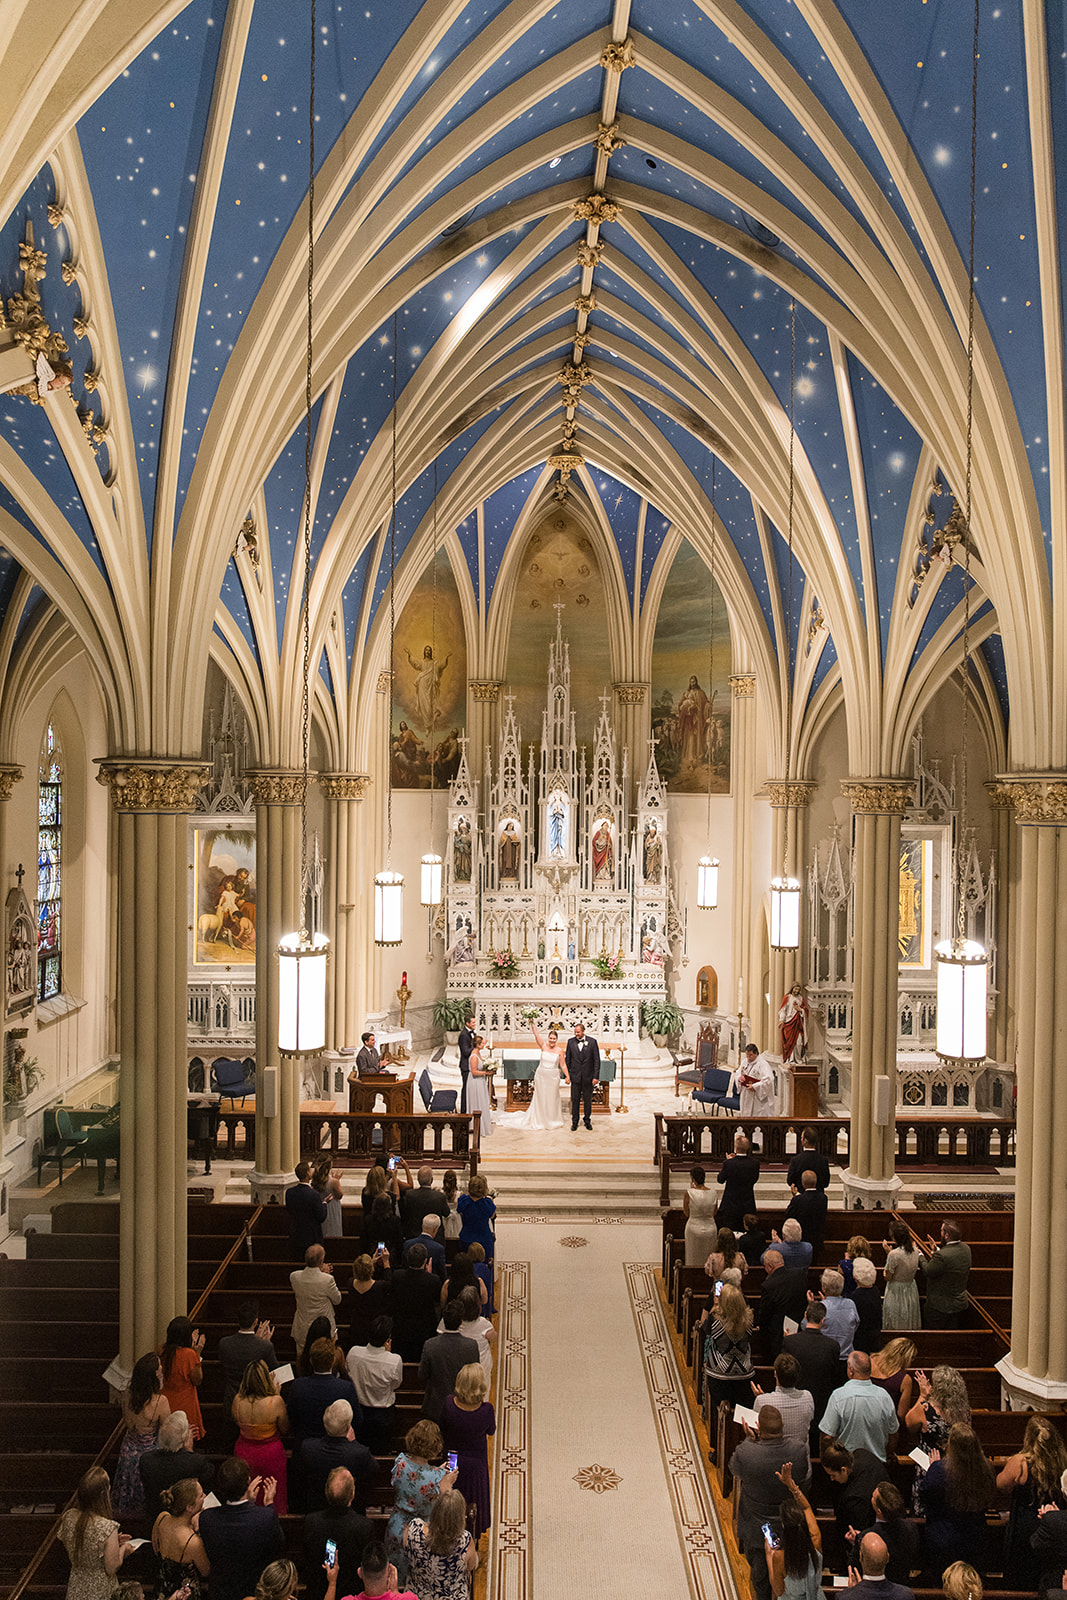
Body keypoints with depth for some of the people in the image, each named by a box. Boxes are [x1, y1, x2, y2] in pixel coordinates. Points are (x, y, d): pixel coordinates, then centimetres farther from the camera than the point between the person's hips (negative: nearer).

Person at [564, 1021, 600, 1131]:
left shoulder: (592, 1042, -3)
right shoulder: (570, 1042, 1)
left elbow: (596, 1060, -2)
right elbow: (567, 1060, 6)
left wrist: (596, 1076, -6)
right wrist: (566, 1075, 1)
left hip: (588, 1077, -1)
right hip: (575, 1077, 1)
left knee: (587, 1100, 10)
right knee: (575, 1100, 6)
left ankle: (587, 1120, 25)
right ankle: (574, 1122, 17)